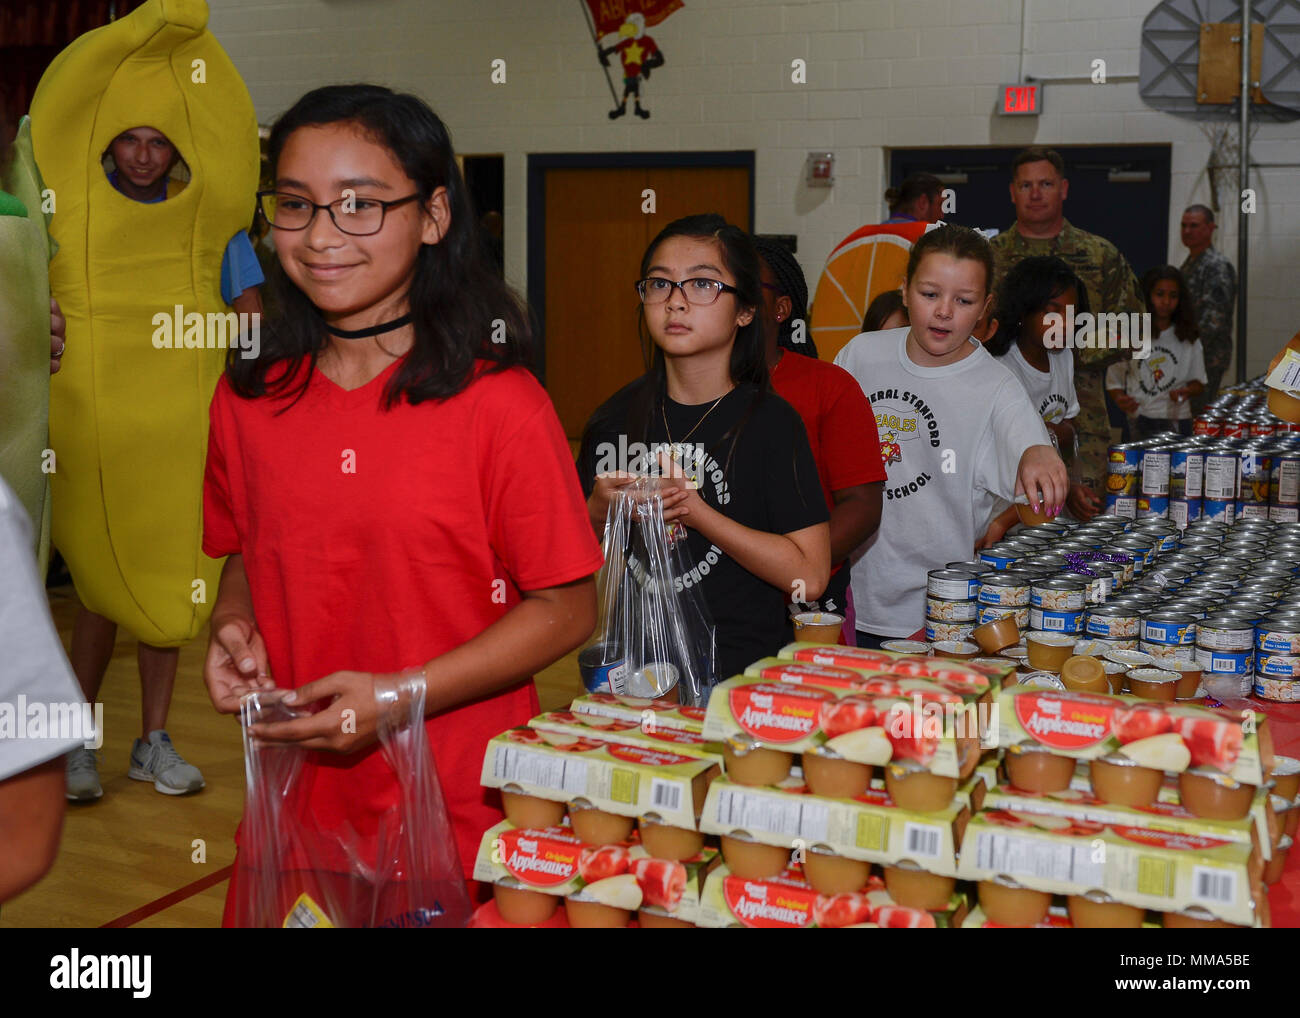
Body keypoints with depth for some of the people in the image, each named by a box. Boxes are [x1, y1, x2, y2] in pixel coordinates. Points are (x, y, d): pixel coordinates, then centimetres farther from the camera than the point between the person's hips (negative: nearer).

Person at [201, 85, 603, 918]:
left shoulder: (500, 406, -13)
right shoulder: (246, 400, 2)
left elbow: (567, 608, -9)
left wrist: (398, 696, -18)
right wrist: (233, 626, -4)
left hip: (463, 813, -4)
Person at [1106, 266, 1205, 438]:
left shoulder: (1188, 339, 10)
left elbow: (1199, 383, 15)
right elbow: (1114, 380, 7)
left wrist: (1186, 391, -7)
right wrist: (1120, 399, -13)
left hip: (1176, 422, 1)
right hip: (1137, 422, -1)